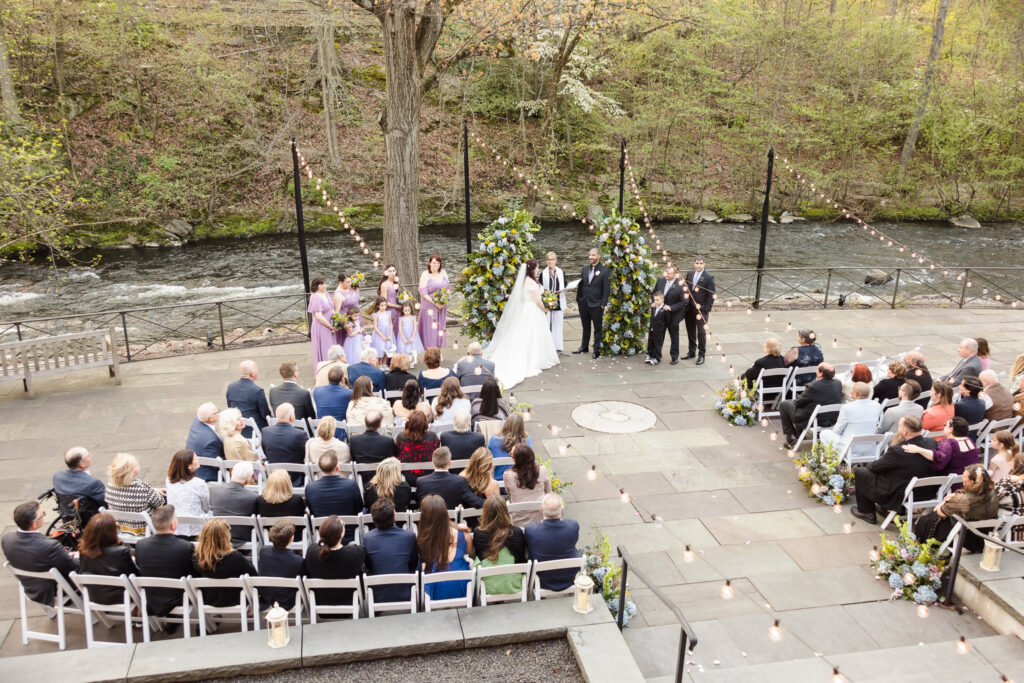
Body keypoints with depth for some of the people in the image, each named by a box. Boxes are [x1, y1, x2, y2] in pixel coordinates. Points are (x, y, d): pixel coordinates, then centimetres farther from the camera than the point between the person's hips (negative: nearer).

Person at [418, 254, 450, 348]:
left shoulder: (443, 273, 8)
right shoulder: (425, 275, -7)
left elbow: (448, 288, 14)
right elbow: (423, 293, -11)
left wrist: (445, 300, -3)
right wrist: (435, 303, -16)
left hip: (442, 307, 5)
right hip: (429, 307, -5)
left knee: (440, 329, 7)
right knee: (430, 329, -6)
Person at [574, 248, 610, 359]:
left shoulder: (604, 271, -9)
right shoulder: (585, 269, 8)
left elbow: (606, 289, -9)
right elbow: (580, 284, 12)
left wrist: (603, 304, -12)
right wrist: (578, 300, 7)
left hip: (596, 304, -5)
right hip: (583, 303, 5)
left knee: (597, 328, 4)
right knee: (585, 327, 18)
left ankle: (597, 349, 12)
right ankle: (584, 347, 30)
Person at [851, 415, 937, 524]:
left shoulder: (898, 451, -31)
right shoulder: (932, 443, -11)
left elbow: (875, 467, -11)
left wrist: (868, 465, 10)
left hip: (900, 498, -7)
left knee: (860, 471, 9)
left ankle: (867, 513, 23)